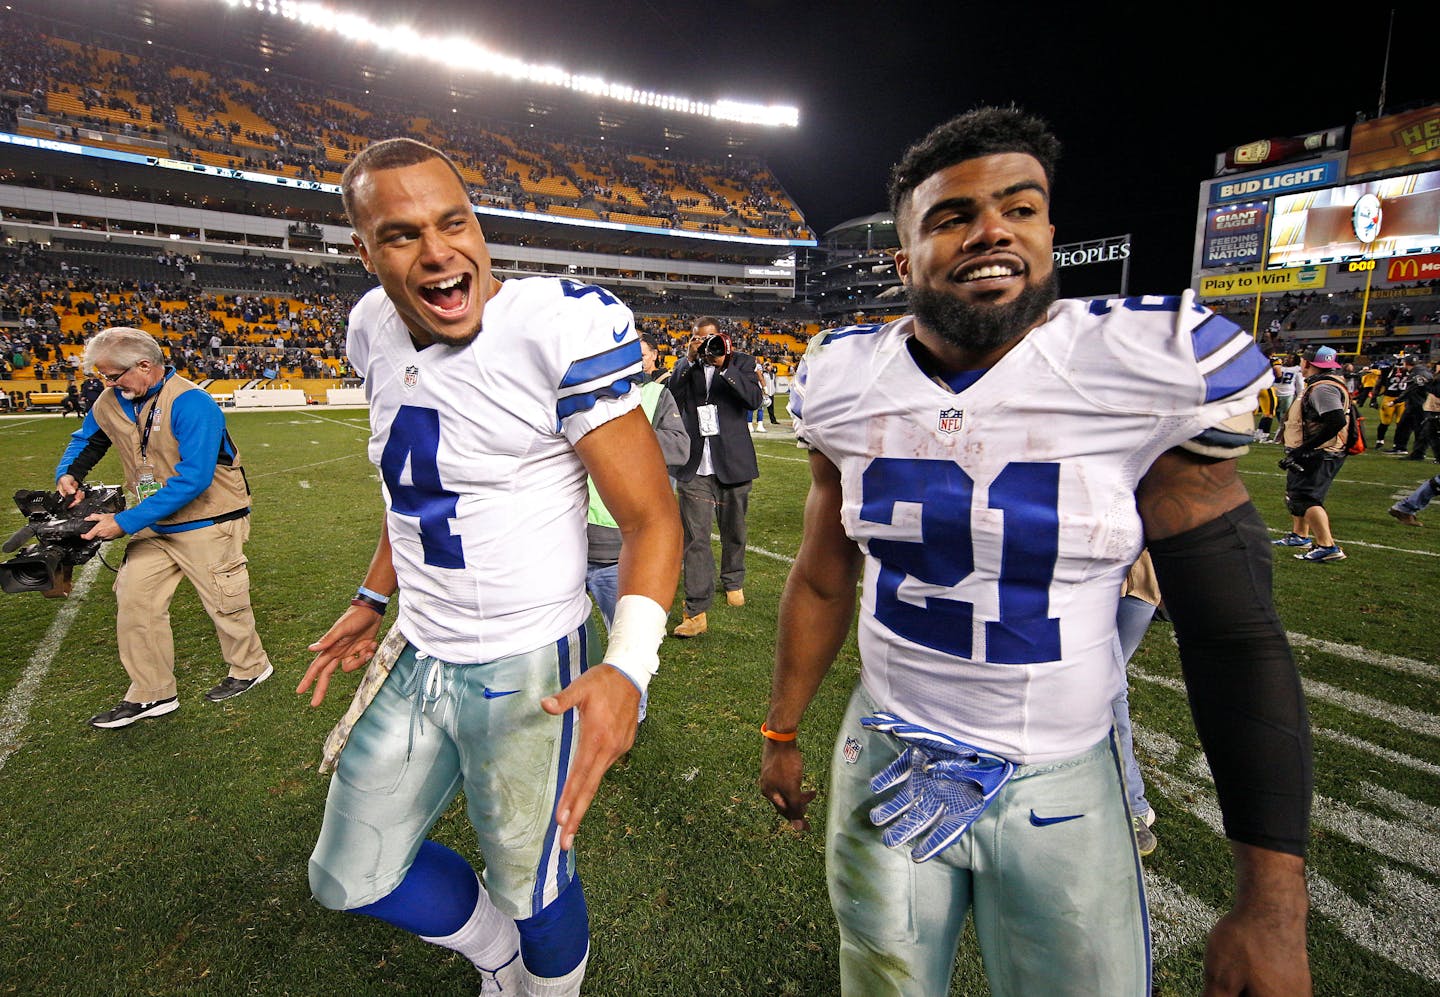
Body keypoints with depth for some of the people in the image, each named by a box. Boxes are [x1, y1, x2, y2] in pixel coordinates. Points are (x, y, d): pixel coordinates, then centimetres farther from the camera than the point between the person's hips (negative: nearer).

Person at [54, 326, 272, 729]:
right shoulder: (112, 401, 1)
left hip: (206, 523, -7)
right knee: (135, 601, 5)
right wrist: (69, 473, -2)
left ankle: (249, 668, 32)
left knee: (224, 603, 7)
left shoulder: (190, 403, -24)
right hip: (152, 526, 7)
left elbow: (193, 479, -30)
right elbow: (86, 440, 22)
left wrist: (124, 523, -27)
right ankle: (151, 695, 19)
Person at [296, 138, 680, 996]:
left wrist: (627, 668, -34)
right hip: (418, 652, 7)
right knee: (352, 878, 23)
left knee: (533, 889, 16)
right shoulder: (376, 331, 2)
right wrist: (374, 601, 21)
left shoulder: (565, 326, -21)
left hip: (527, 664, -7)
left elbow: (649, 517, -21)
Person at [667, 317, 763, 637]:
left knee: (733, 533, 16)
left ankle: (733, 582, 42)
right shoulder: (684, 366, 8)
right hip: (695, 469, 0)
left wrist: (724, 365, -18)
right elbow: (671, 397, -9)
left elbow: (754, 399, -12)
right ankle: (696, 611, -4)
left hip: (732, 465, 0)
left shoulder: (740, 362, 3)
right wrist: (690, 359, -15)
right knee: (695, 539, -6)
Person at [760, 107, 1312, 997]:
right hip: (887, 764, 3)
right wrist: (782, 733, 12)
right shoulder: (849, 388, -7)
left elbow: (1236, 637, -9)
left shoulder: (1152, 372, -14)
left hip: (1062, 787, -1)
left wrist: (1274, 894, -9)